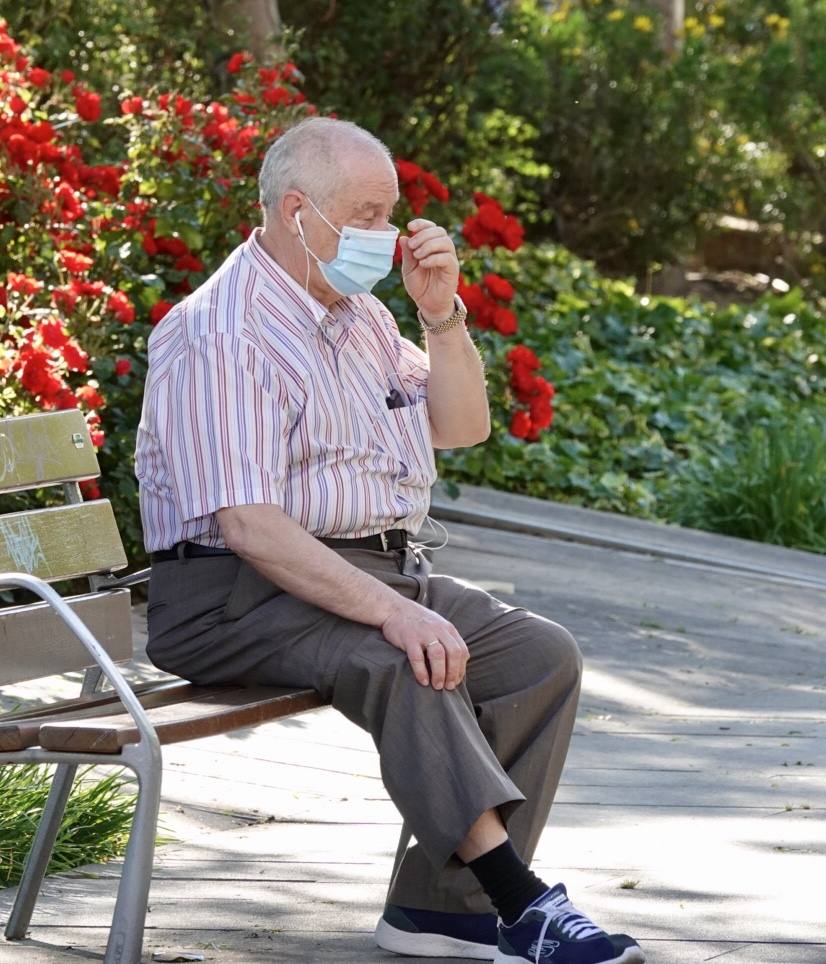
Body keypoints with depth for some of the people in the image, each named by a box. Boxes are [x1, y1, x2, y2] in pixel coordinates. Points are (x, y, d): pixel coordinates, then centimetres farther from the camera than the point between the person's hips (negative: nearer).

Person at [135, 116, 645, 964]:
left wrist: (441, 312, 6)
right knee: (408, 668, -35)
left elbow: (462, 425, 23)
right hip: (240, 594, -9)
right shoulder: (218, 336, -14)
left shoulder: (357, 313, 16)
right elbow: (249, 524, -24)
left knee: (542, 655, -10)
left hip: (379, 572, 9)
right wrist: (390, 610, -33)